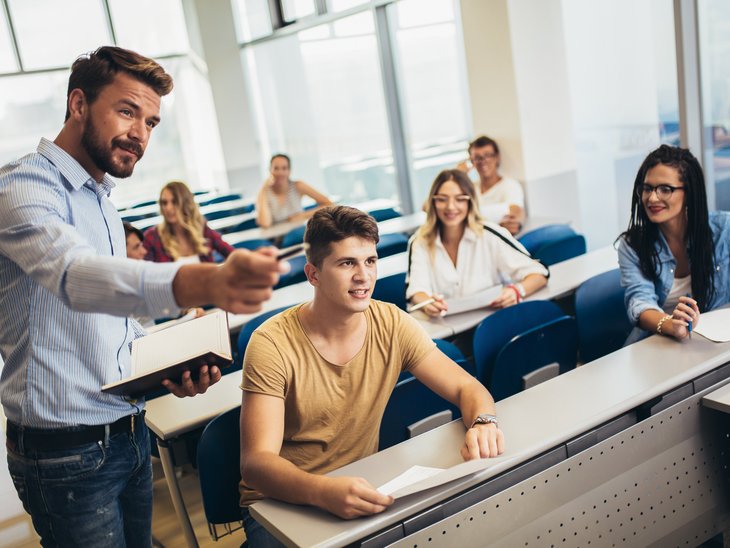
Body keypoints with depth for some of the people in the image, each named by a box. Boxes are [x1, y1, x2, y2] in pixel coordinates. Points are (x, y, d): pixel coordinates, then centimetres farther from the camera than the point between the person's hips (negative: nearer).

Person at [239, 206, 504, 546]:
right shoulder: (272, 344, -18)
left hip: (362, 490, 4)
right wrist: (324, 491, -44)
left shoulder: (392, 325, -6)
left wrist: (482, 422, -27)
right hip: (280, 502, -3)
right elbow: (256, 461, -23)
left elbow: (467, 388, -2)